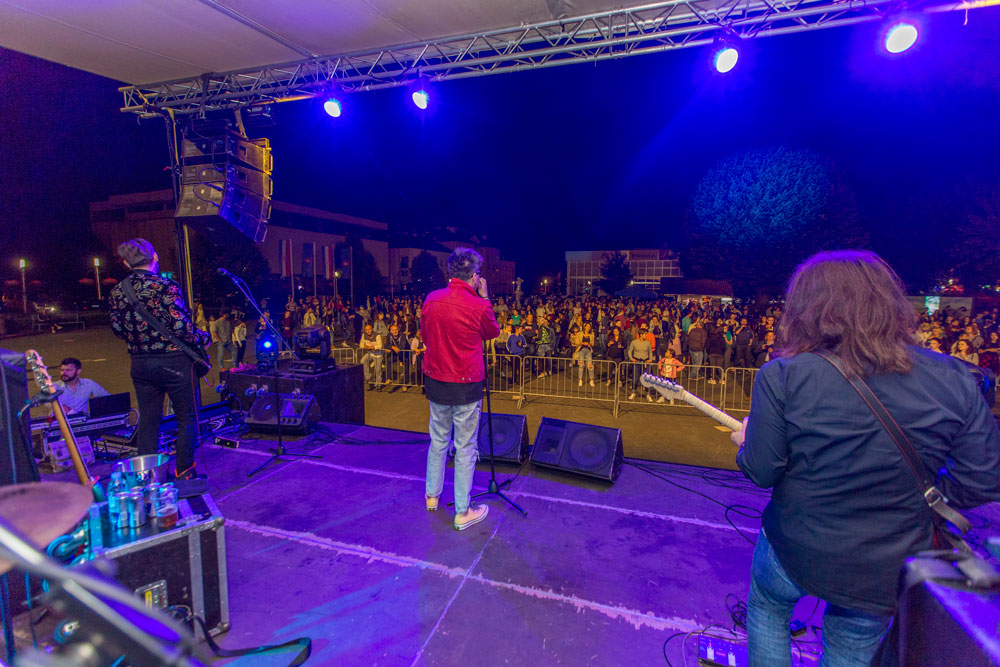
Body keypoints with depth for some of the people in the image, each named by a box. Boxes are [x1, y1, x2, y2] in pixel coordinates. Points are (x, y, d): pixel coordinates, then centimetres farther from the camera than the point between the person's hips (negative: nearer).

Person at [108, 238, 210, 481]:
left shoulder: (117, 292, 4)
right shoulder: (166, 286, -14)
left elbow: (117, 329, 12)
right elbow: (181, 327, -20)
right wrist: (204, 338, -3)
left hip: (140, 364, 6)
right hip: (173, 362, -5)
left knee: (147, 421, 14)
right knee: (186, 418, 8)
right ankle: (184, 472, 11)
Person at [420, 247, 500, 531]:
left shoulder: (431, 299, -3)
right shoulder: (478, 306, -17)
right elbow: (494, 332, 4)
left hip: (435, 381, 5)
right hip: (466, 386, -5)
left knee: (438, 440, 22)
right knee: (465, 448, 7)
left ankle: (432, 495, 38)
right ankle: (462, 512, 18)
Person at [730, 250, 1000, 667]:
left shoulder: (784, 376, -21)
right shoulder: (952, 380, -10)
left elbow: (760, 472, -16)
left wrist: (745, 442, 4)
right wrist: (912, 495, 11)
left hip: (795, 552, -2)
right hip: (889, 574, 3)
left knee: (766, 608, 28)